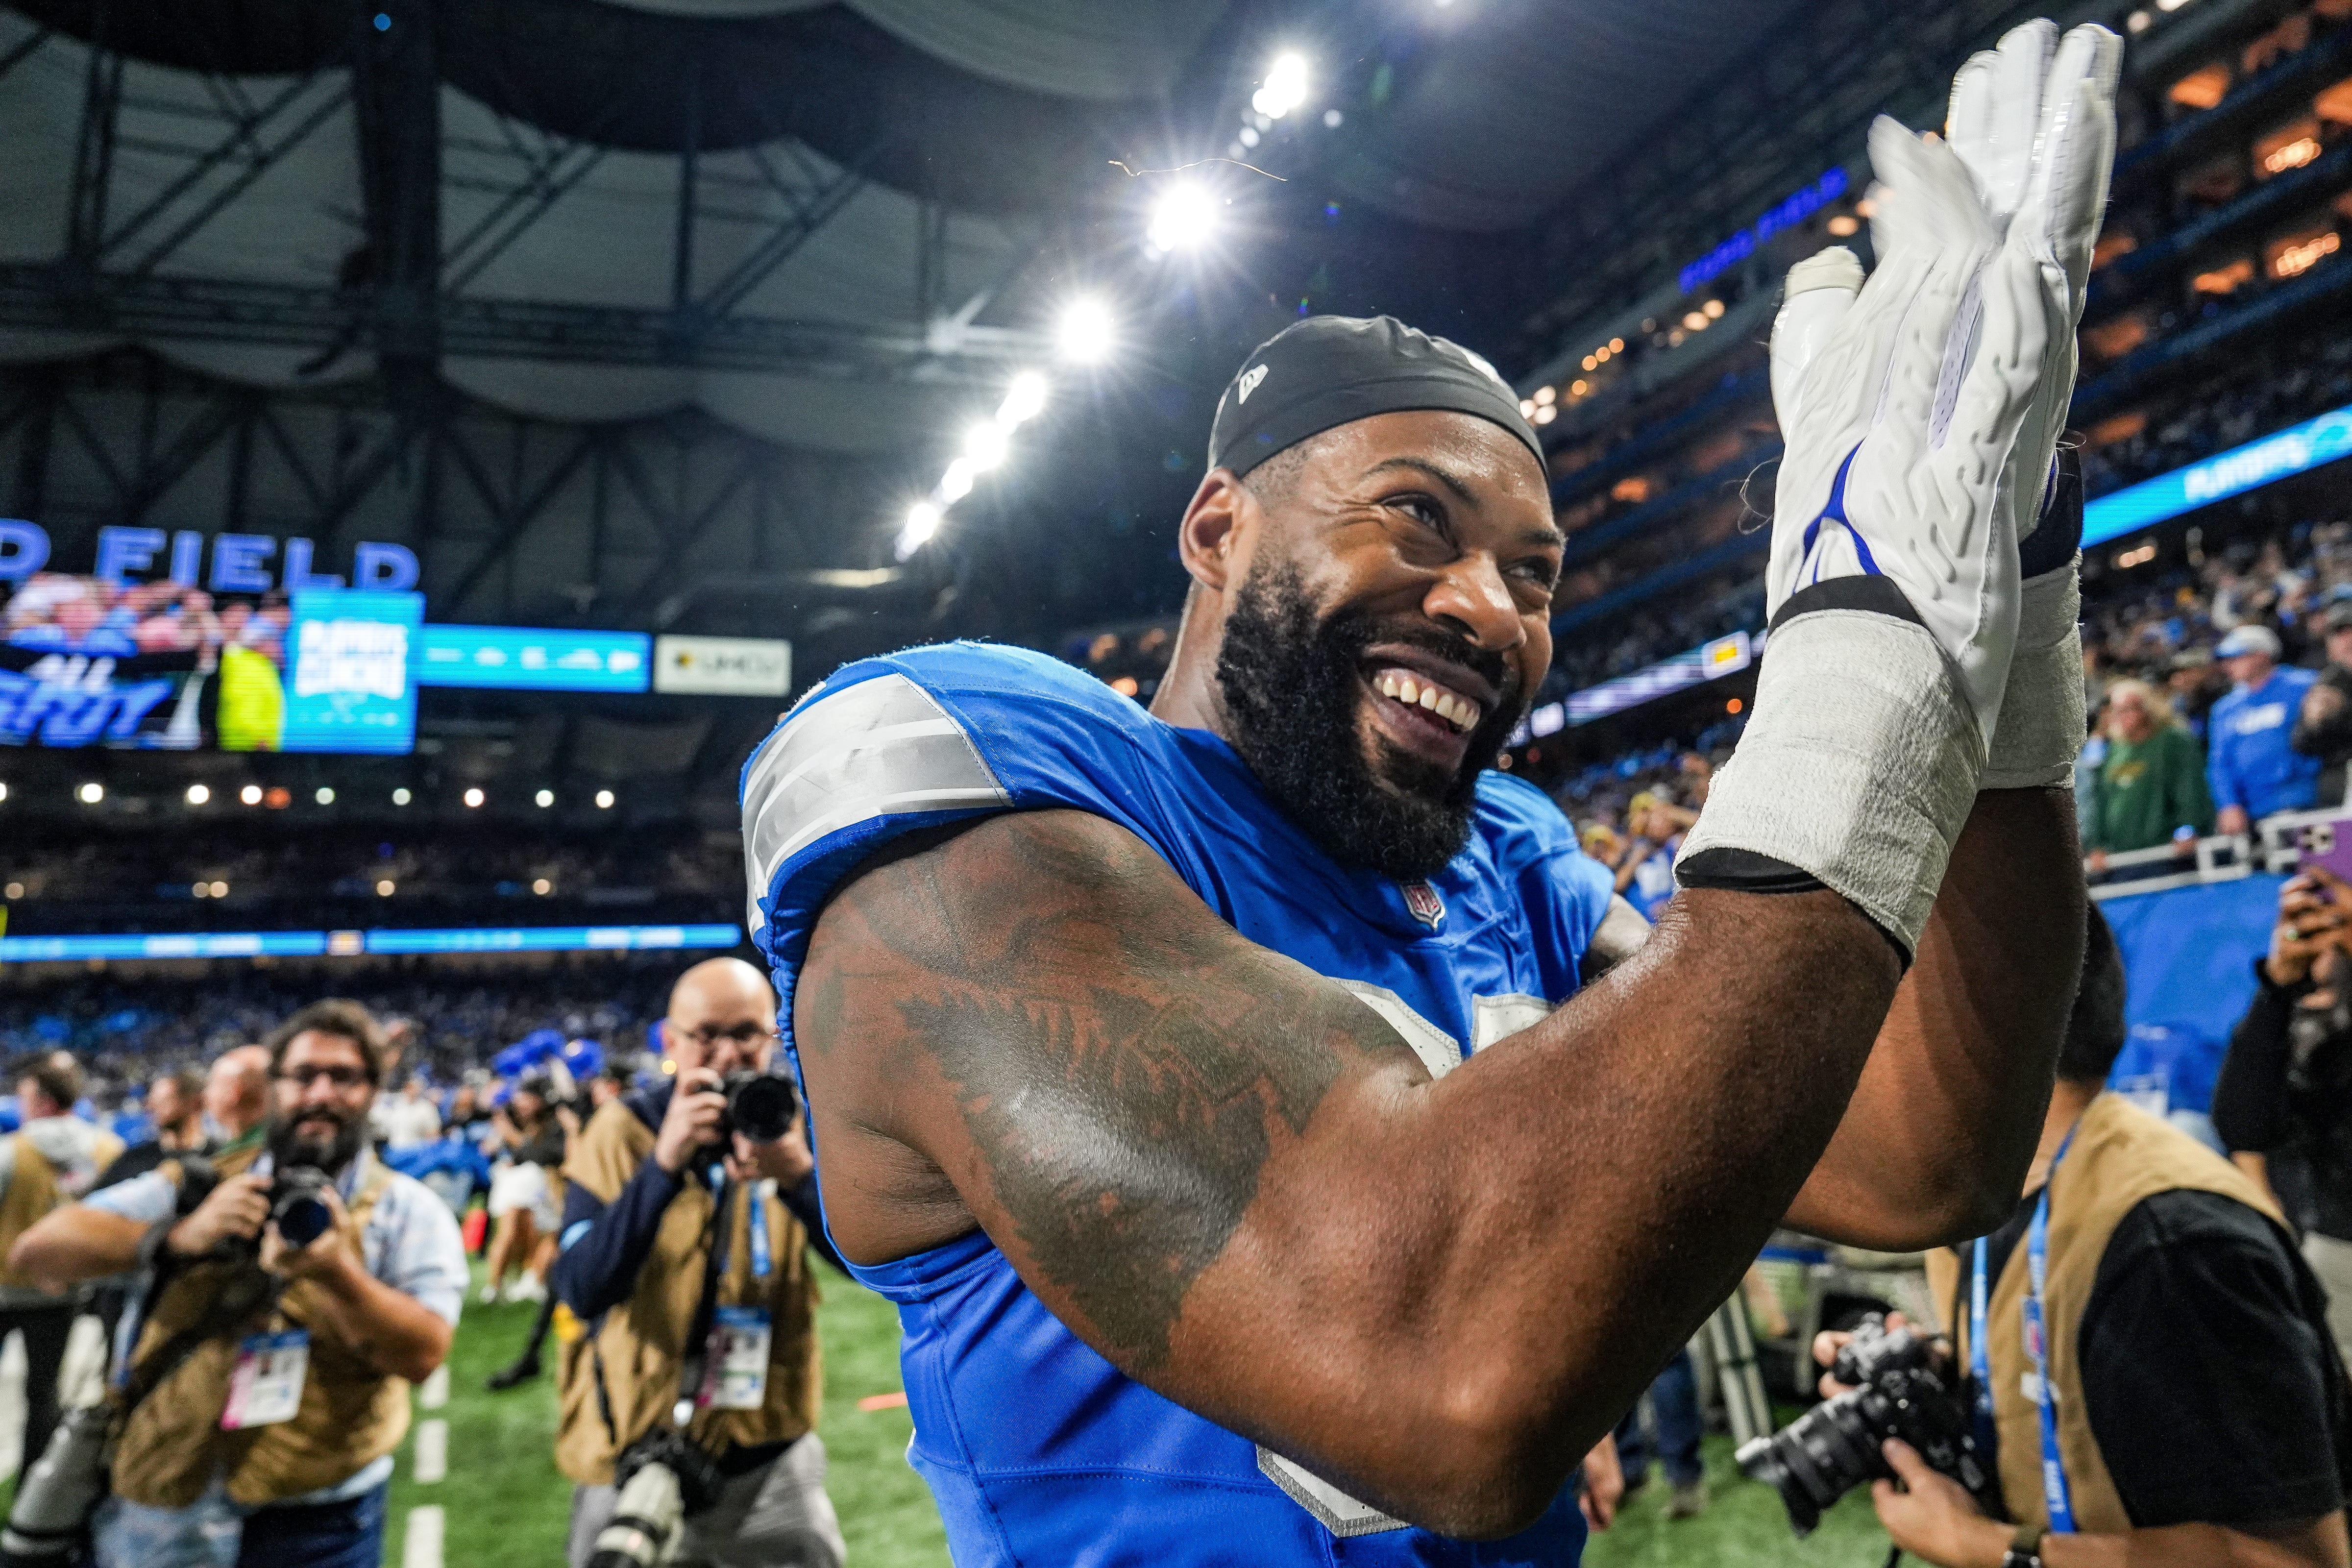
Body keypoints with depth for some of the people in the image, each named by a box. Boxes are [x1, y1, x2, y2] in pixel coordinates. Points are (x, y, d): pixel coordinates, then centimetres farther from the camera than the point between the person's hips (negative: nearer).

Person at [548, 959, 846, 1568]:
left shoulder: (797, 1127, -3)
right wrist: (665, 1162, -30)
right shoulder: (621, 1132, -9)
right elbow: (582, 1291, -19)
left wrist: (799, 1175, -29)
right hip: (634, 1456, -1)